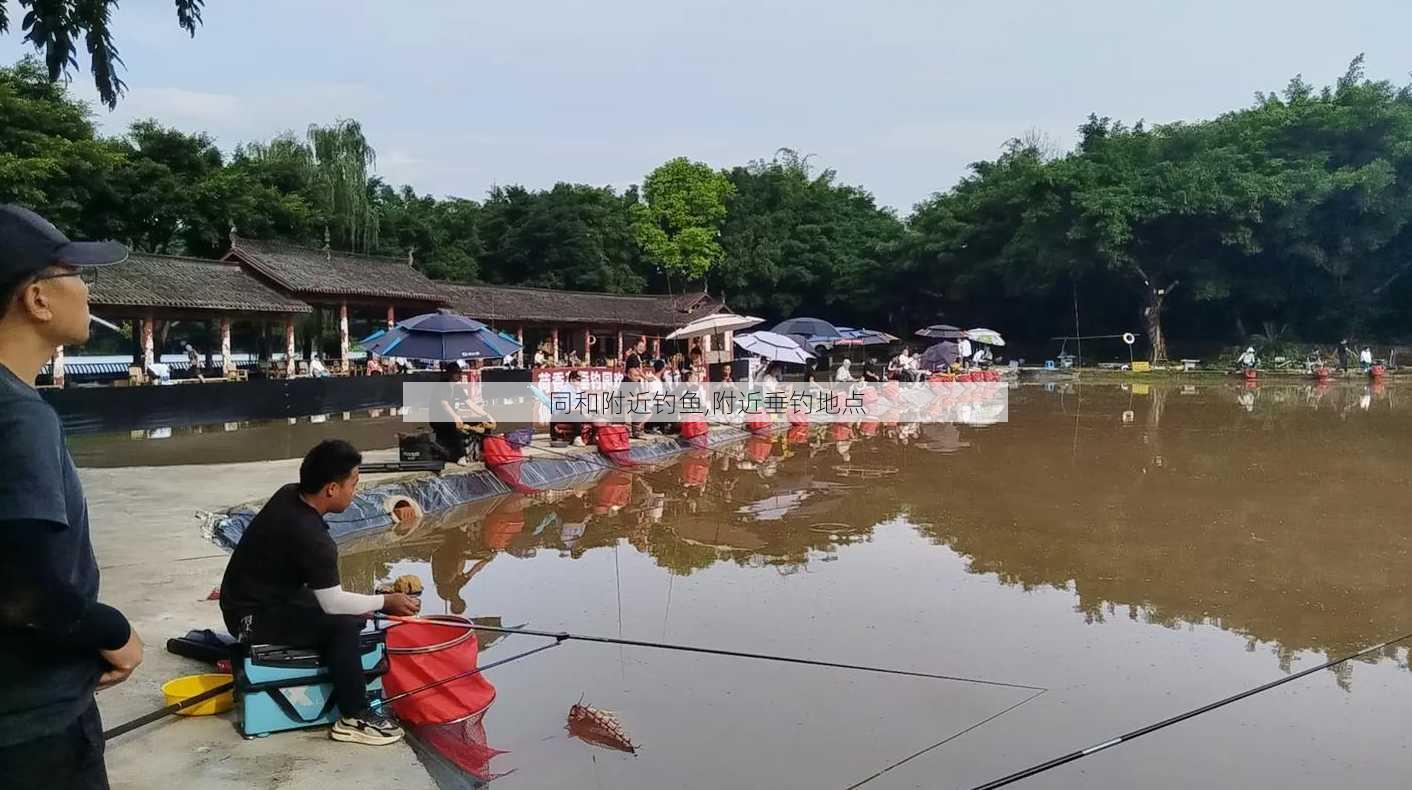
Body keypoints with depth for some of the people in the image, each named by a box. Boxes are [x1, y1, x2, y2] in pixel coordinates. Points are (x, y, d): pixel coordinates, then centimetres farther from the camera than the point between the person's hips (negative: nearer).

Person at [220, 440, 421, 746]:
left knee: (351, 612, 13)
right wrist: (385, 601, -10)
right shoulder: (310, 537, -29)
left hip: (255, 597, 10)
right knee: (343, 625, -25)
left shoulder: (289, 494, -2)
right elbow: (333, 604, -22)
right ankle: (354, 718, -13)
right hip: (253, 618, -10)